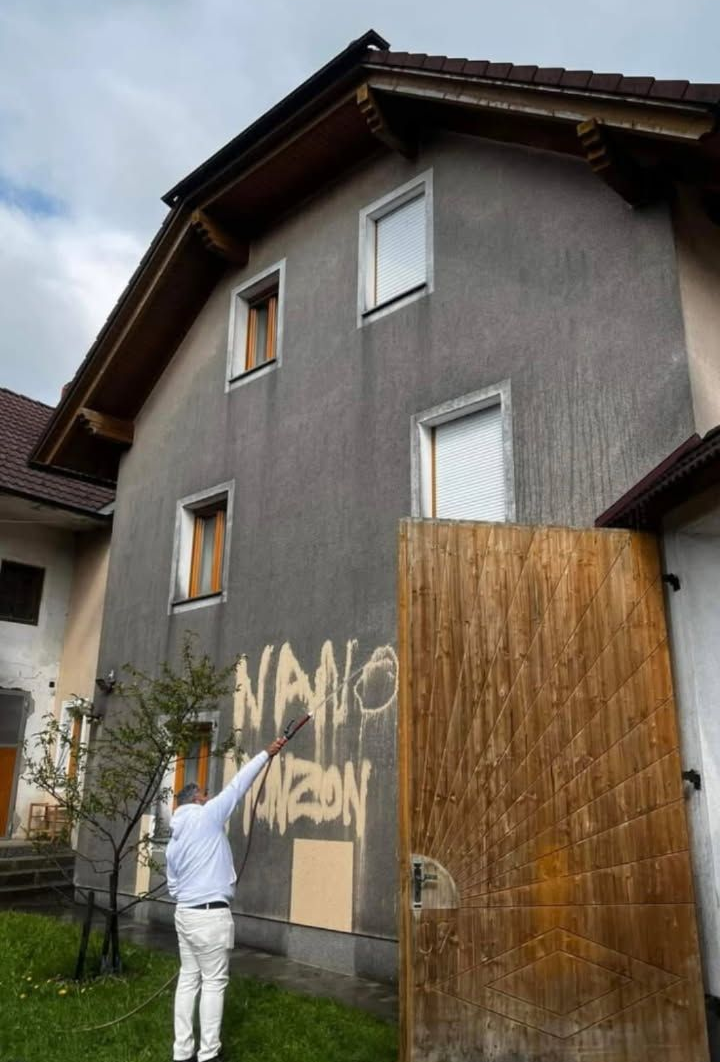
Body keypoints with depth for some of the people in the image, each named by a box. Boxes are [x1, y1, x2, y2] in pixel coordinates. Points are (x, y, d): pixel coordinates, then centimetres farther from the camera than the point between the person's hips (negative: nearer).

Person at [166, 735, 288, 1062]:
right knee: (214, 982, 2)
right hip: (211, 915, -8)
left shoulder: (174, 840, 13)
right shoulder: (206, 816, -10)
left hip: (185, 913, 8)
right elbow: (237, 786, -8)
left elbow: (173, 885, 17)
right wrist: (267, 753, -3)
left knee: (188, 979, 13)